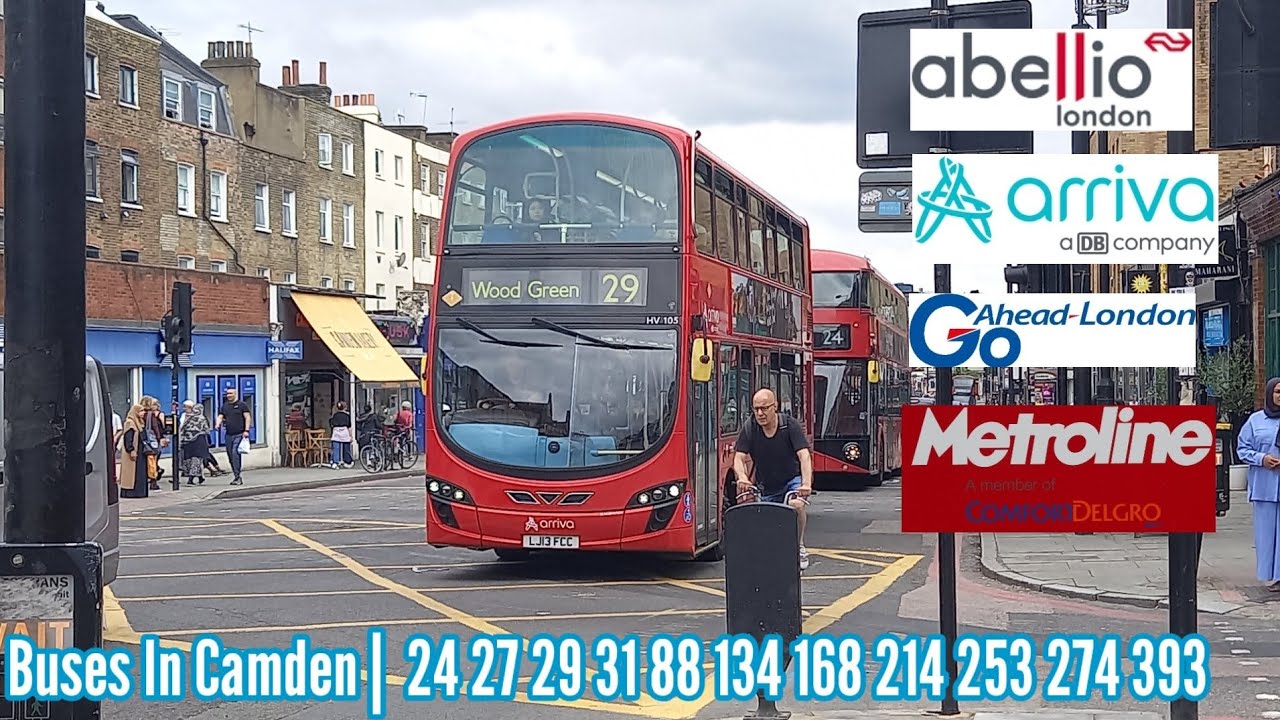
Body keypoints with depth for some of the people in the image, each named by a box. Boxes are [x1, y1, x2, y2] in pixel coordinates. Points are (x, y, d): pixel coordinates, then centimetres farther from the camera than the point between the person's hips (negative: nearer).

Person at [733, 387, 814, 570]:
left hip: (792, 480, -3)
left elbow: (804, 455, -27)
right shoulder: (749, 428, -9)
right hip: (766, 486, 3)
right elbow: (739, 458, -15)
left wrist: (806, 484, -43)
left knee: (796, 504, -32)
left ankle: (800, 548, -14)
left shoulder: (791, 425, -17)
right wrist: (742, 477, -39)